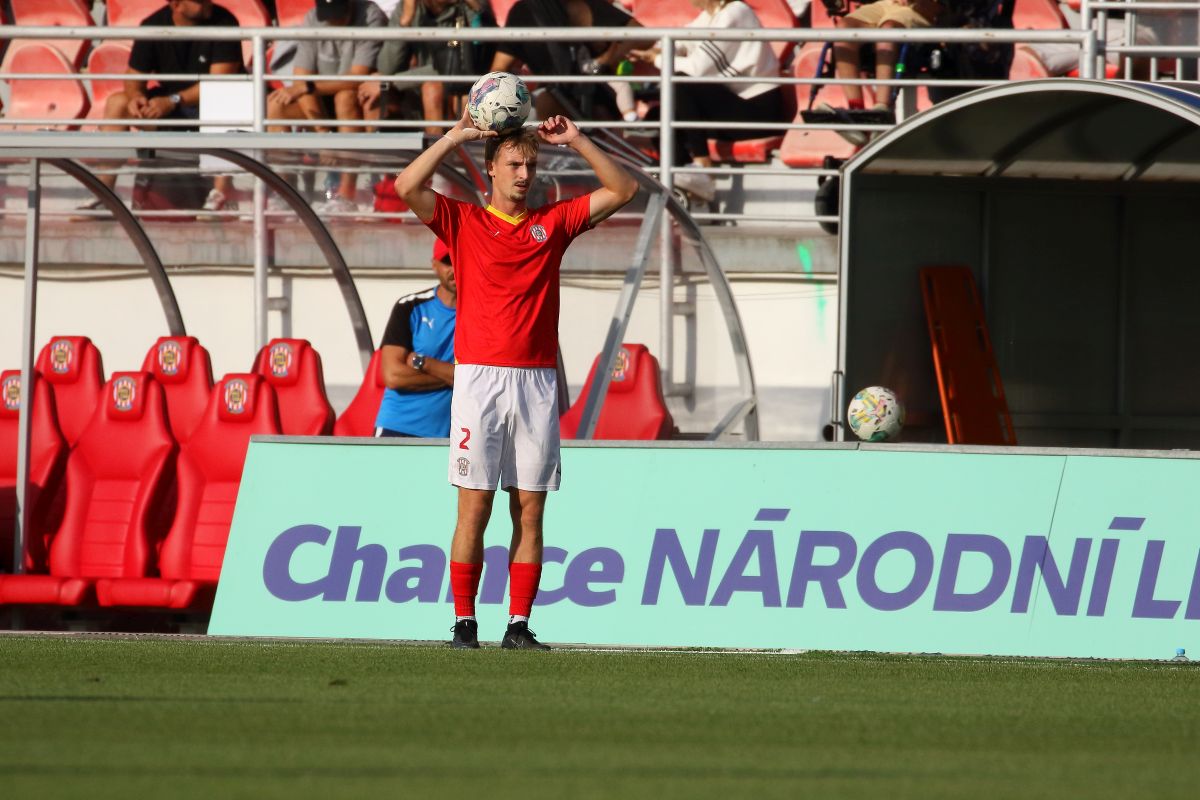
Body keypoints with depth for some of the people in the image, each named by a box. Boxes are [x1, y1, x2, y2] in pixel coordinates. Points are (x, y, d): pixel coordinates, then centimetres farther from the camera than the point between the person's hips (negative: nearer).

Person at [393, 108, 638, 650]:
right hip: (479, 378, -2)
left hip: (537, 382, 2)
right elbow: (407, 188, -7)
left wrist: (575, 141, 4)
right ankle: (464, 623, -2)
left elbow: (622, 190, 13)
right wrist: (455, 138, -5)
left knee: (530, 511, 0)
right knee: (474, 507, -5)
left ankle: (519, 625, 2)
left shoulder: (554, 223, 13)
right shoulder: (463, 223, 6)